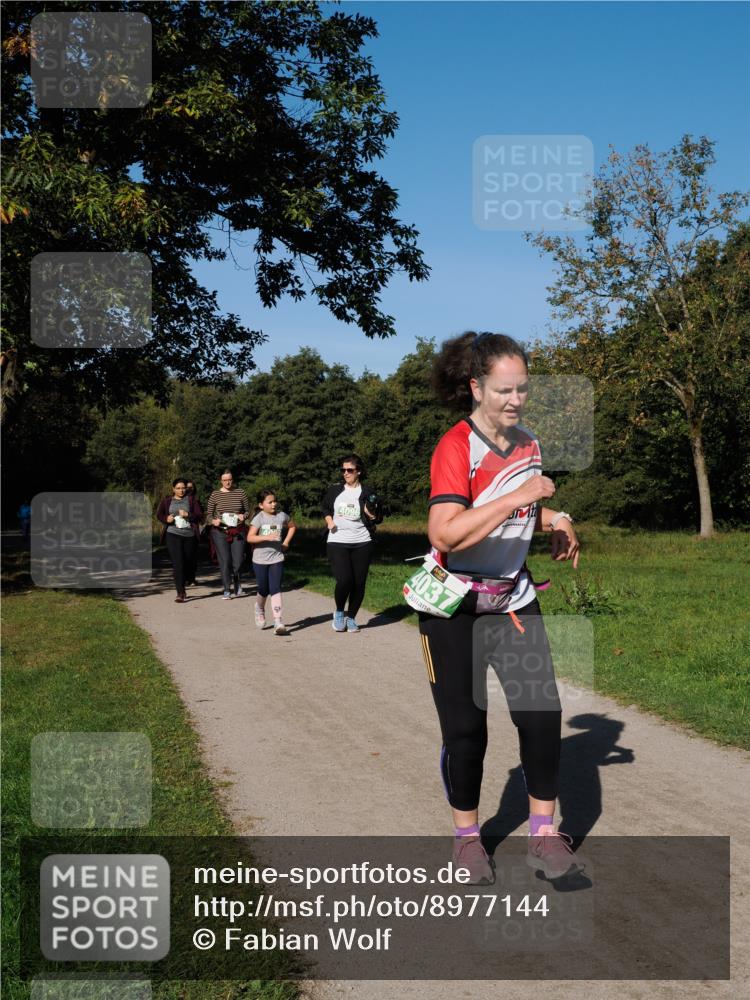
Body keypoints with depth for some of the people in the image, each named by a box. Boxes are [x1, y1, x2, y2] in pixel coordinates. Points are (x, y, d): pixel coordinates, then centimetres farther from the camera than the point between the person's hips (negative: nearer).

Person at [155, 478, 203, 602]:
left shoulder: (190, 500, 10)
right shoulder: (167, 501, 12)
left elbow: (200, 516, 3)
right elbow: (159, 515, 11)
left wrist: (188, 515, -14)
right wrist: (166, 519, -11)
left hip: (189, 535, 2)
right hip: (173, 534, -2)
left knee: (189, 564, 10)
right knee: (178, 563, -13)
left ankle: (181, 587, 33)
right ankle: (180, 593, -13)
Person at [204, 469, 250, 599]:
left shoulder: (241, 493, 4)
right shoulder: (215, 495, 2)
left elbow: (248, 510, 12)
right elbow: (208, 514, 5)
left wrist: (243, 516, -9)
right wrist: (213, 521, -15)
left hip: (238, 531, 1)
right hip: (220, 531, -1)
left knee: (238, 561, -1)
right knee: (224, 561, -5)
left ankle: (236, 584, 28)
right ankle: (227, 590, 7)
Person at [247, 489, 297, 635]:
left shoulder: (282, 516, 1)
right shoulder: (259, 518, -9)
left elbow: (292, 526, 20)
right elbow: (250, 538, -17)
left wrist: (286, 542, 8)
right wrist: (267, 537, -29)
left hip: (277, 559, 1)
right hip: (260, 560, -1)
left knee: (275, 589, -10)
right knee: (264, 590, 9)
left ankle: (278, 622, -14)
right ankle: (259, 609, 41)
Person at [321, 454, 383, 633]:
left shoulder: (368, 492, 2)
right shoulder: (335, 490, 7)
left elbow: (379, 518, 8)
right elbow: (325, 507, 23)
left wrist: (372, 515, -15)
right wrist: (328, 520, 3)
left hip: (361, 544, 1)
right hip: (337, 542, 0)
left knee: (359, 583, 2)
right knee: (344, 580, -16)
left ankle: (351, 617, 22)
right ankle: (339, 612, 11)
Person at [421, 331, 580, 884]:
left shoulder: (528, 444, 3)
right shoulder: (456, 446, -19)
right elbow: (444, 534, -32)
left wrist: (555, 519, 1)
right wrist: (519, 496, -33)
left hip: (514, 598, 6)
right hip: (455, 605, -5)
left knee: (542, 711, -3)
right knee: (466, 727, 3)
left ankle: (545, 833, 12)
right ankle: (467, 836, 23)